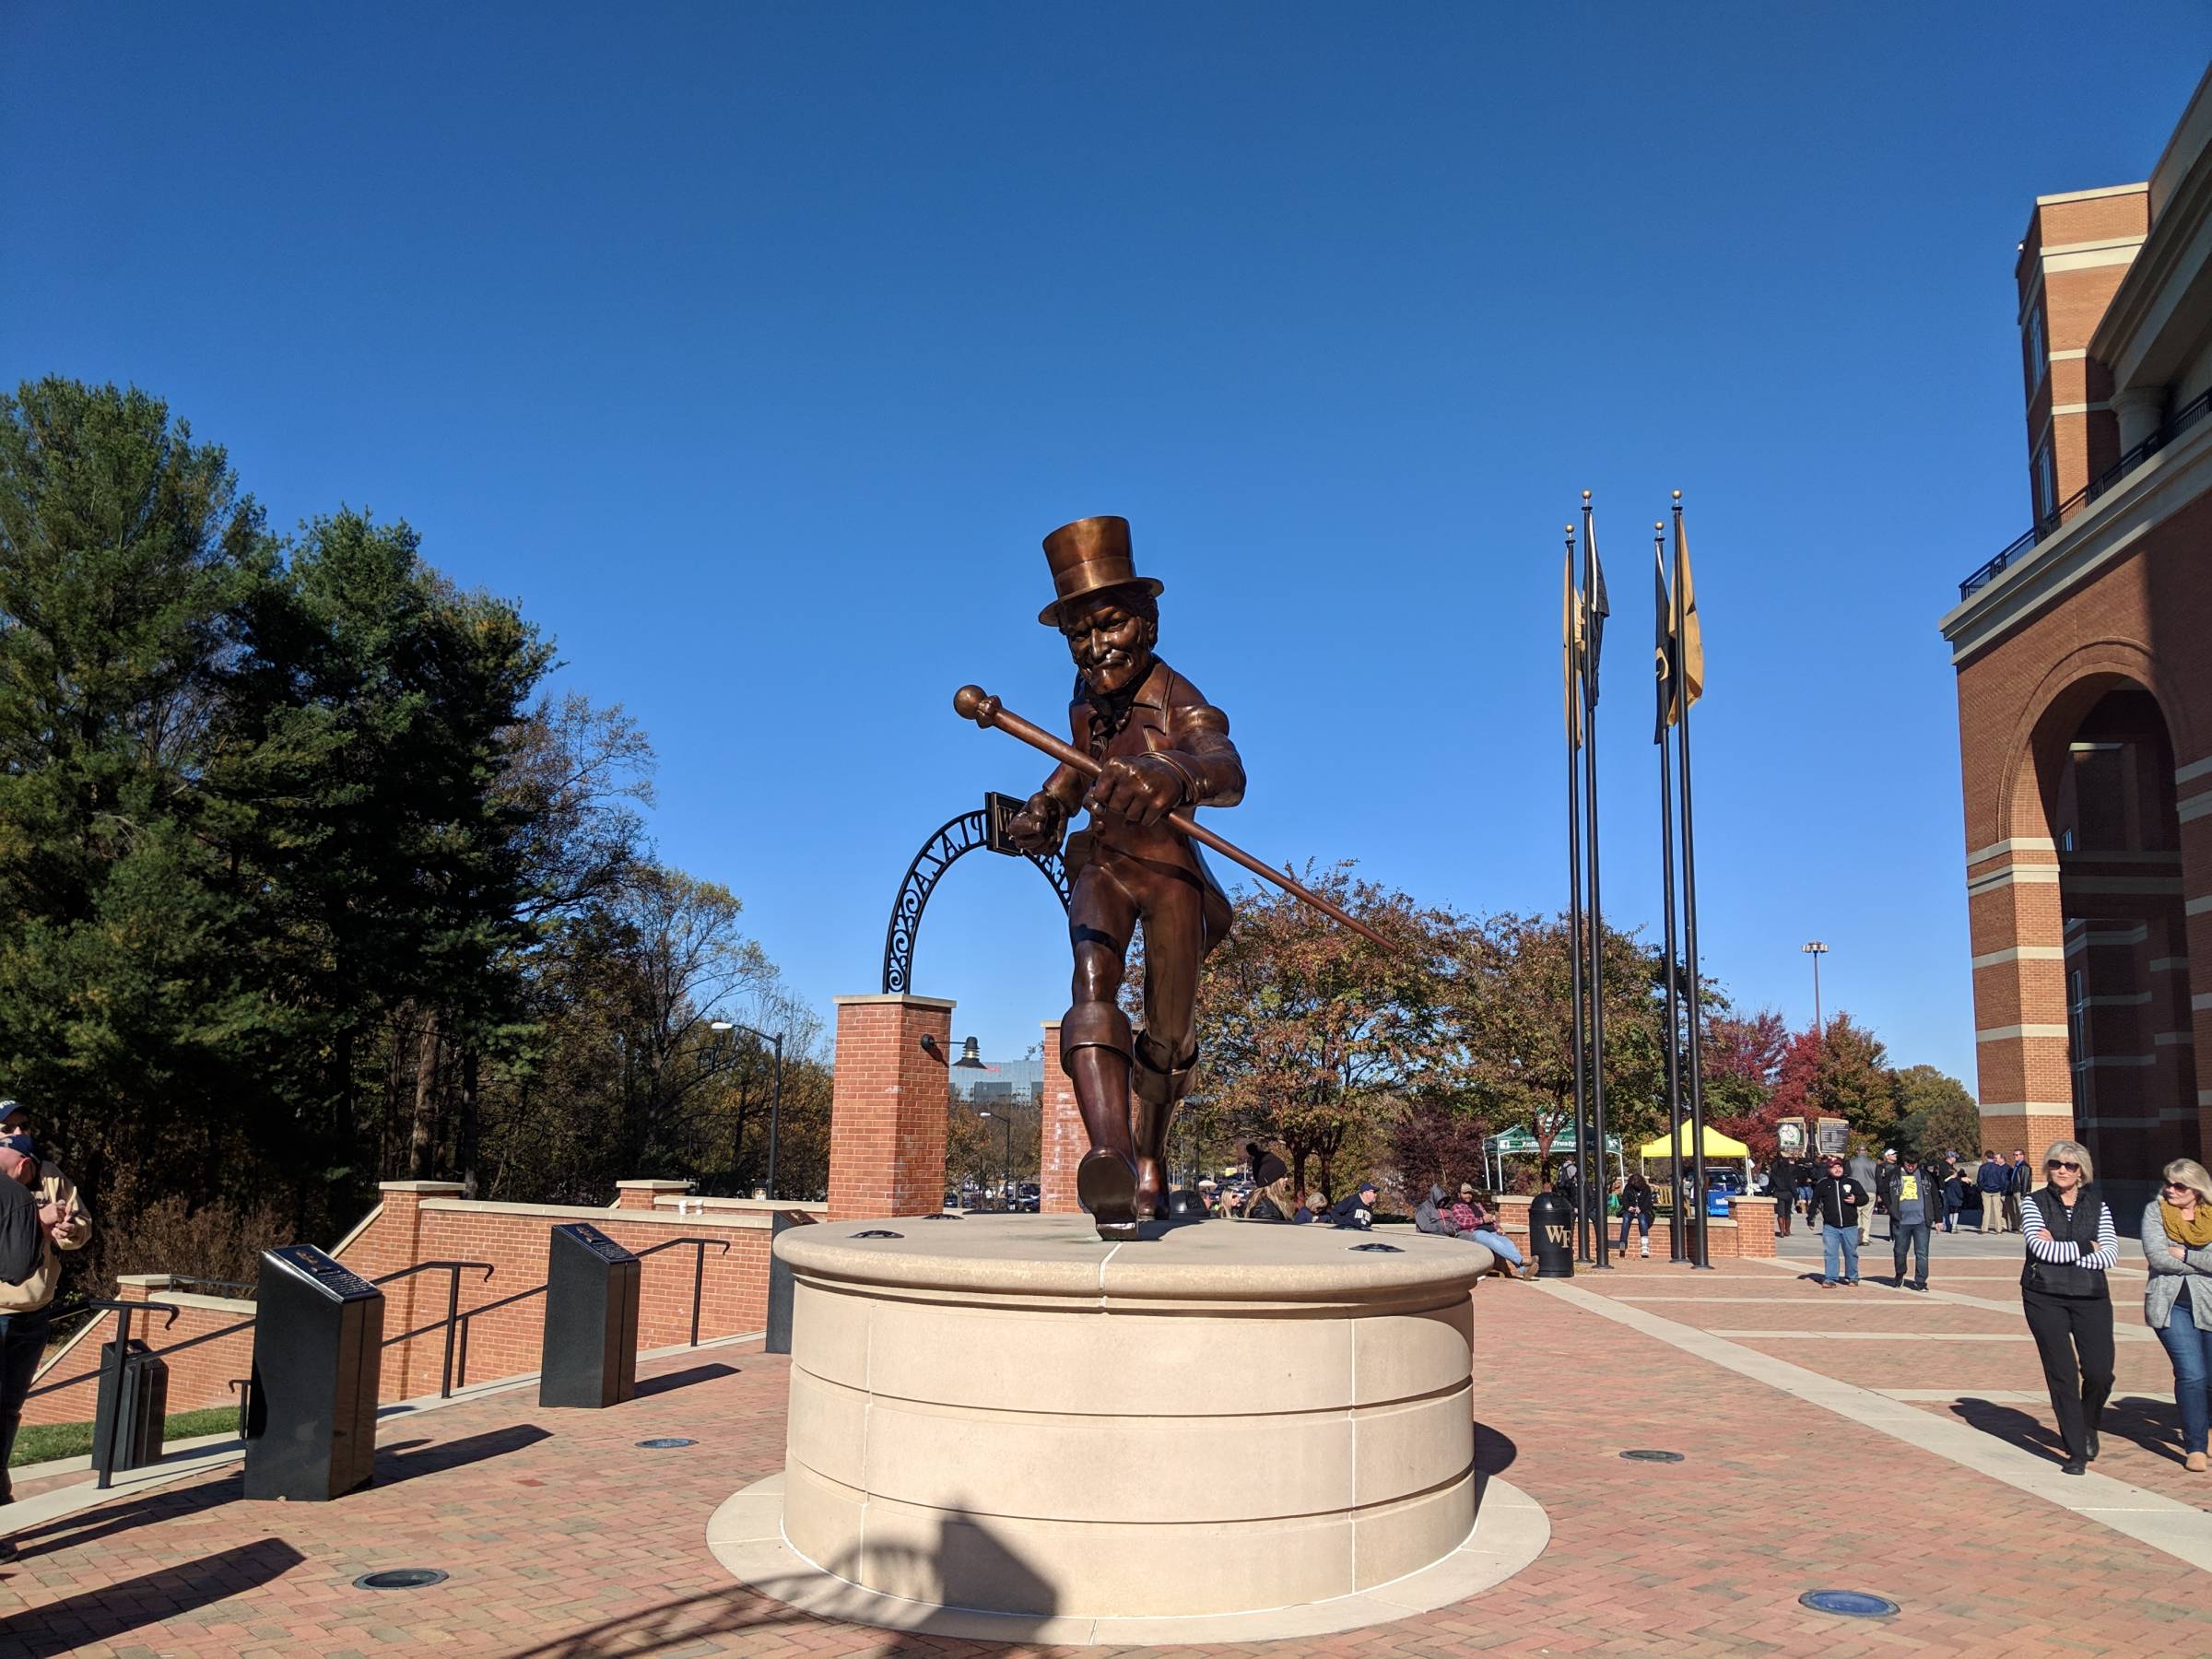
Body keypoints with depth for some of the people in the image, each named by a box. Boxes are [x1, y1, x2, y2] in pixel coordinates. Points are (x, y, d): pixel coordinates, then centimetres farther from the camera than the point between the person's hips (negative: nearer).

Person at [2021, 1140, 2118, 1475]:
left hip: (2091, 1296, 2)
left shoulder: (2097, 1207, 10)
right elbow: (2041, 1248, -11)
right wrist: (2086, 1248, -5)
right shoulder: (2033, 1203, 4)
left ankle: (2088, 1427, 28)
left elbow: (2110, 1255, -3)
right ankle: (2077, 1452, 7)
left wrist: (2060, 1250, -9)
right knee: (2062, 1375, -3)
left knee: (2100, 1373, -4)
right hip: (2045, 1298, -2)